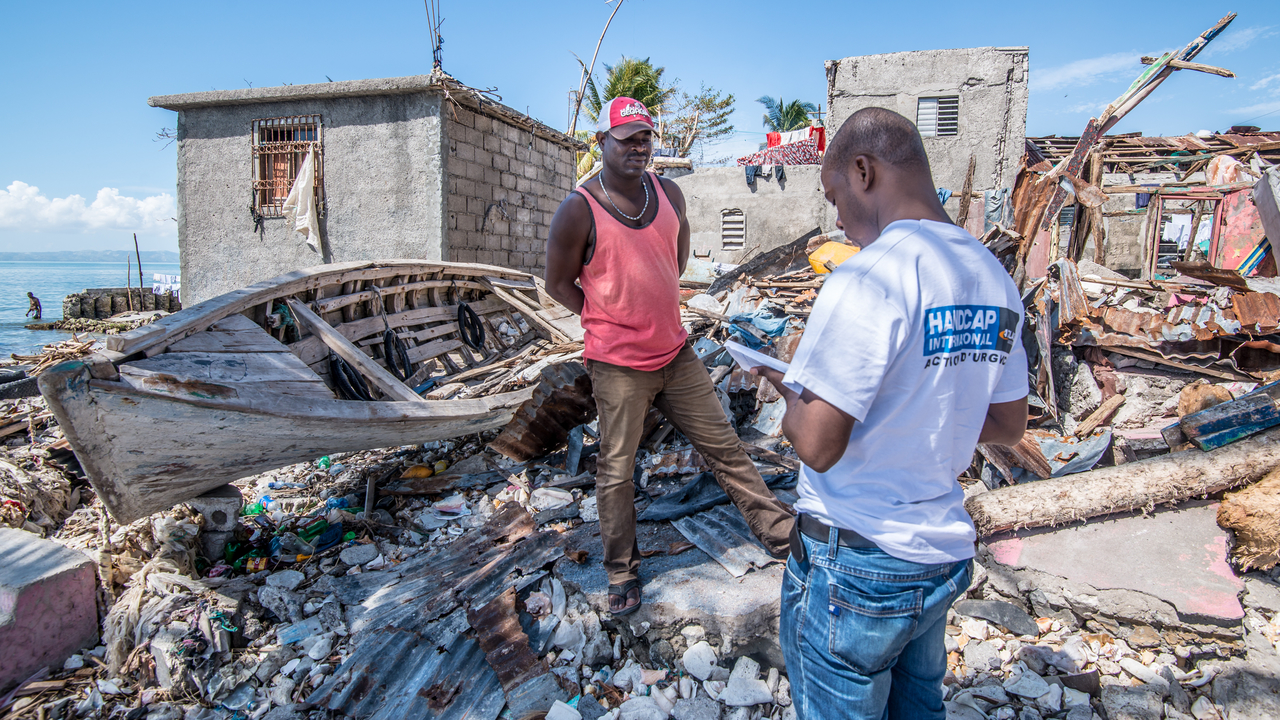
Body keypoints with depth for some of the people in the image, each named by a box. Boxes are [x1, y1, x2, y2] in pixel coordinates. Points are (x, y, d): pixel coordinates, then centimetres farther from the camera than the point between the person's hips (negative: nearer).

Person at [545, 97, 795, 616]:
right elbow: (558, 283, -4)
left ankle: (781, 535, 27)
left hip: (676, 353, 5)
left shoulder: (668, 193, 2)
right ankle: (622, 573, 27)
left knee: (725, 446, 12)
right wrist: (609, 320, -3)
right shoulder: (579, 211, -14)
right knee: (616, 471, 8)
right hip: (618, 365, -4)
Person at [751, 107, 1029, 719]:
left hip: (857, 564, -7)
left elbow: (817, 444, -23)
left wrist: (788, 387, -3)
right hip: (946, 553, 8)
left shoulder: (868, 277, -22)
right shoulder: (994, 277, 4)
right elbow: (1008, 427, 12)